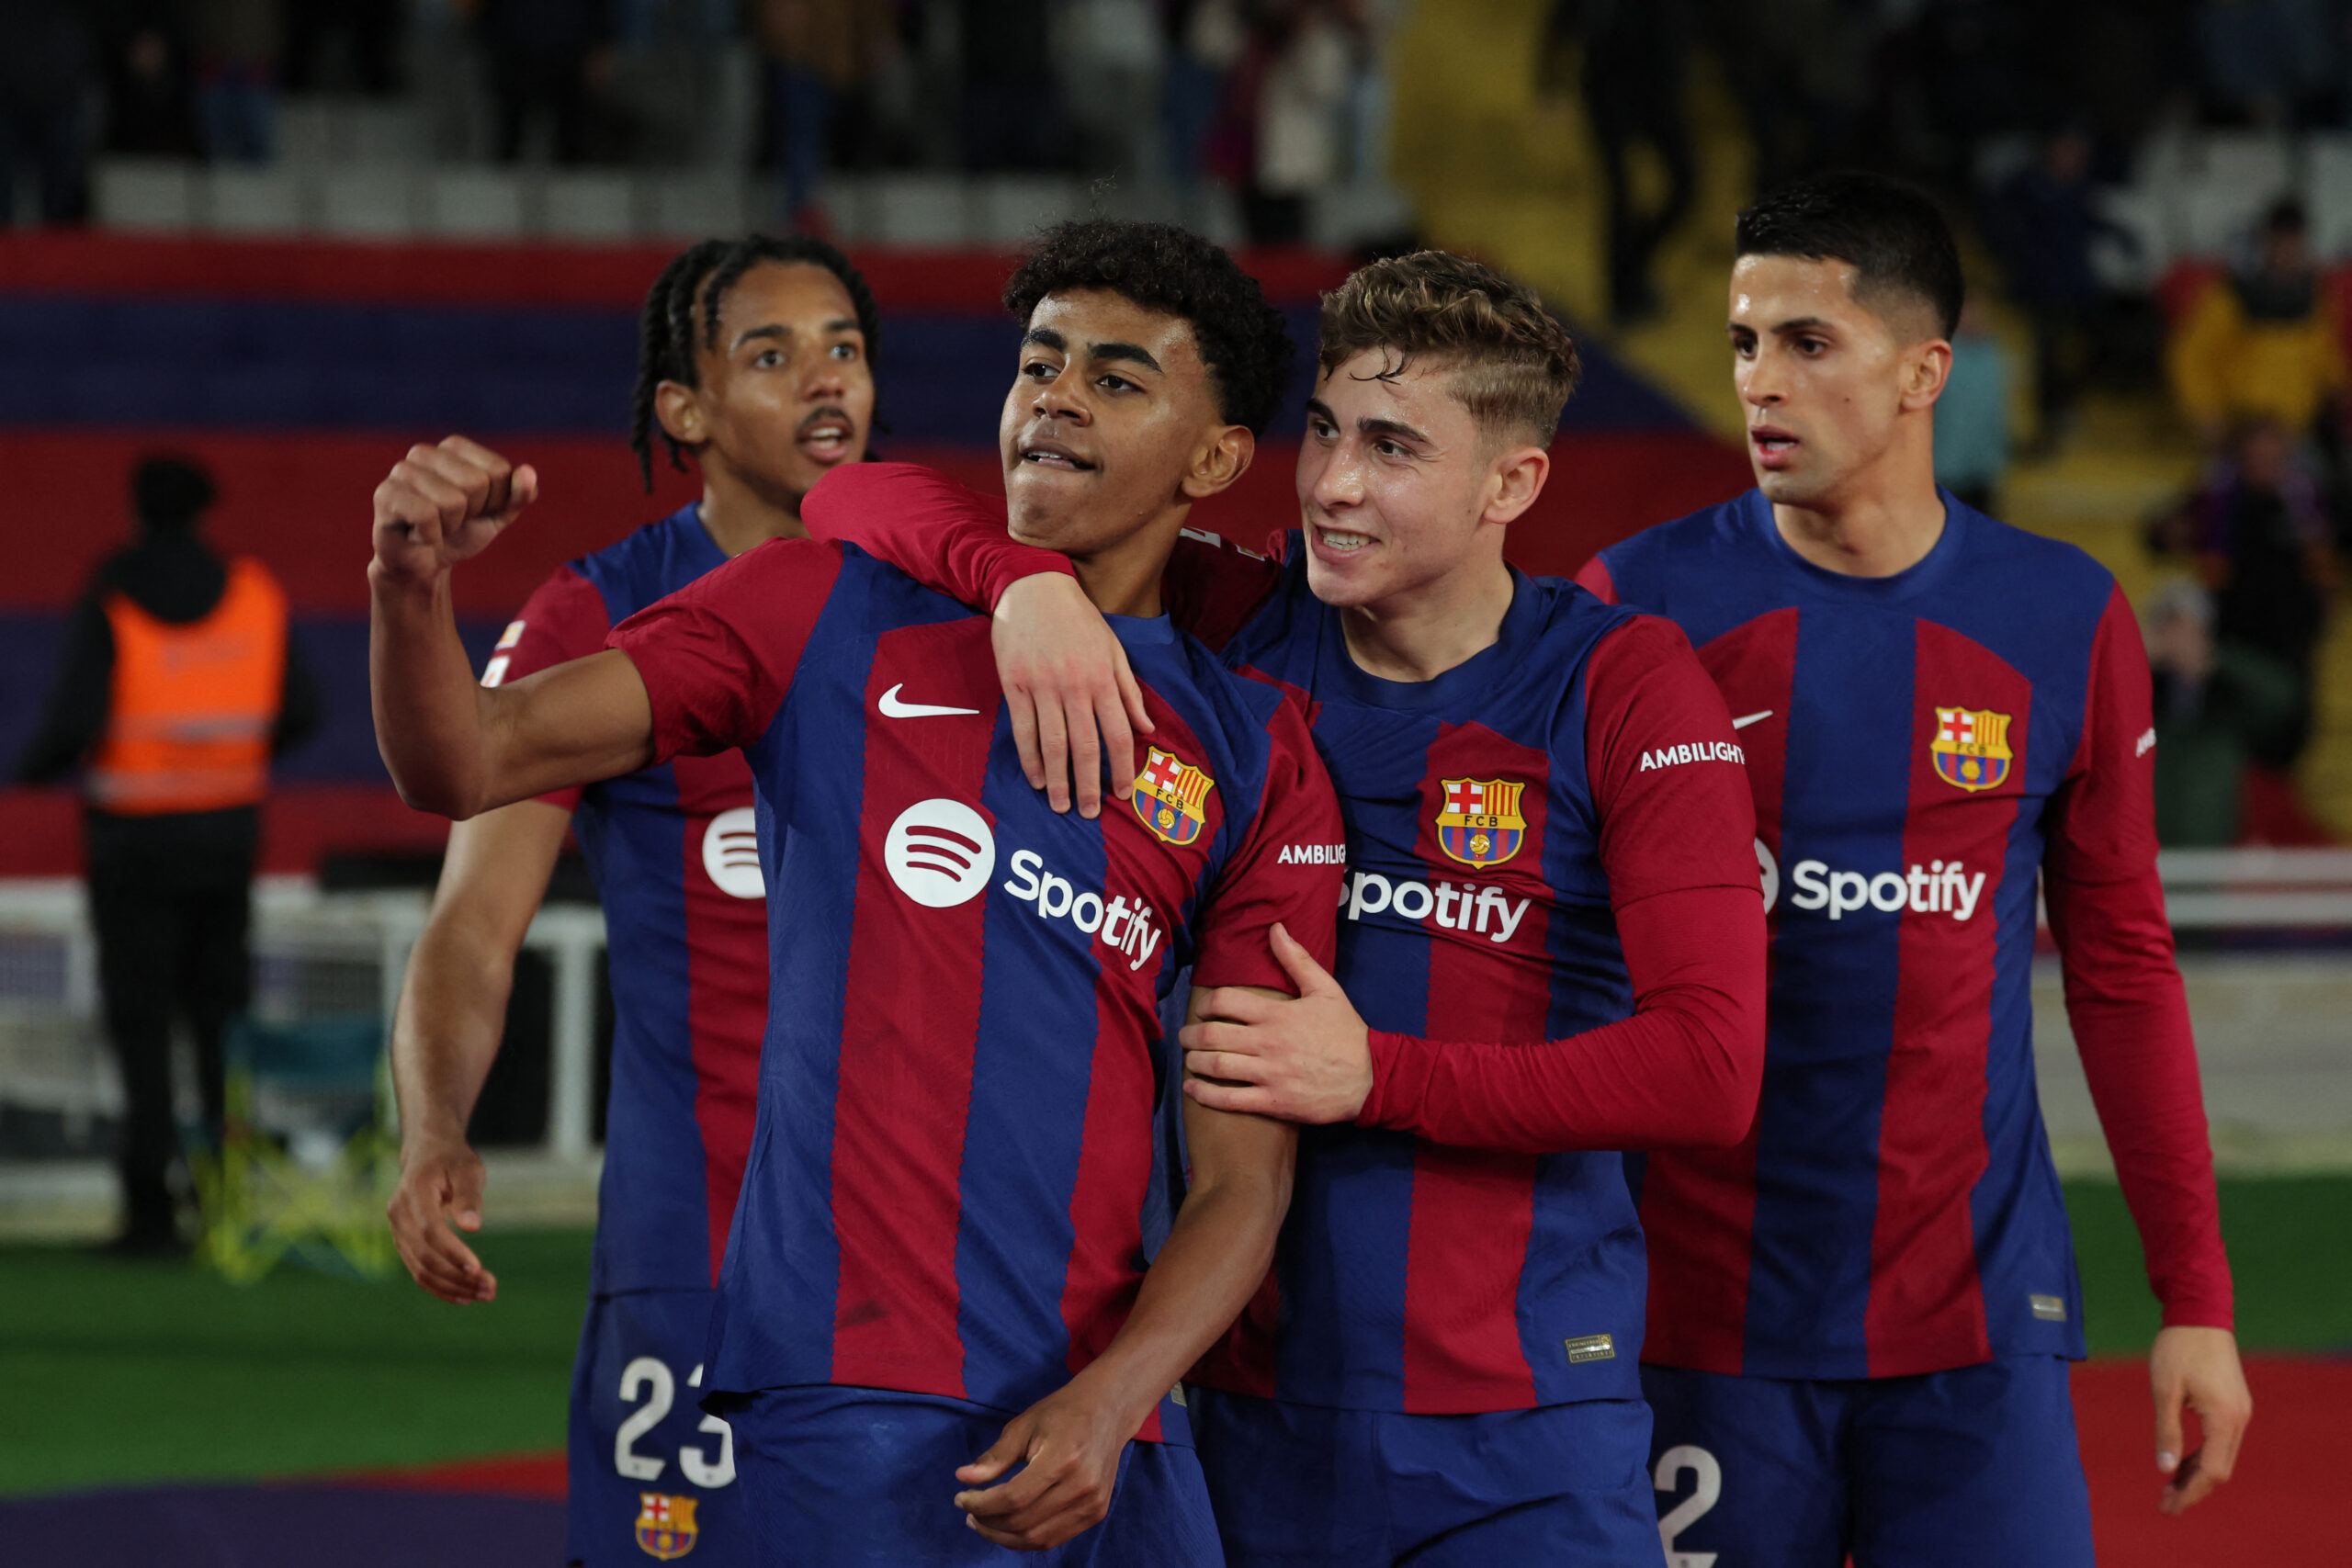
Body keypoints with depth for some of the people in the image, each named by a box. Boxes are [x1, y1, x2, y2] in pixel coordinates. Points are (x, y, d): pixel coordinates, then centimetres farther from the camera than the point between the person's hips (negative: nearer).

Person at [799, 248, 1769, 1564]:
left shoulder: (1622, 686, -3)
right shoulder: (1232, 630, 4)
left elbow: (1711, 1067, -11)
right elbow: (855, 507, 3)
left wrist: (1379, 1076, -15)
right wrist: (1024, 580, -18)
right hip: (1255, 1412, 2)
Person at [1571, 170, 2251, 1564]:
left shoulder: (2065, 623, 4)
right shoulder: (1642, 604, 0)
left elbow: (2122, 965, 8)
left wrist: (2196, 1297, 4)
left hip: (1980, 1323, 1)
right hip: (1708, 1327, -1)